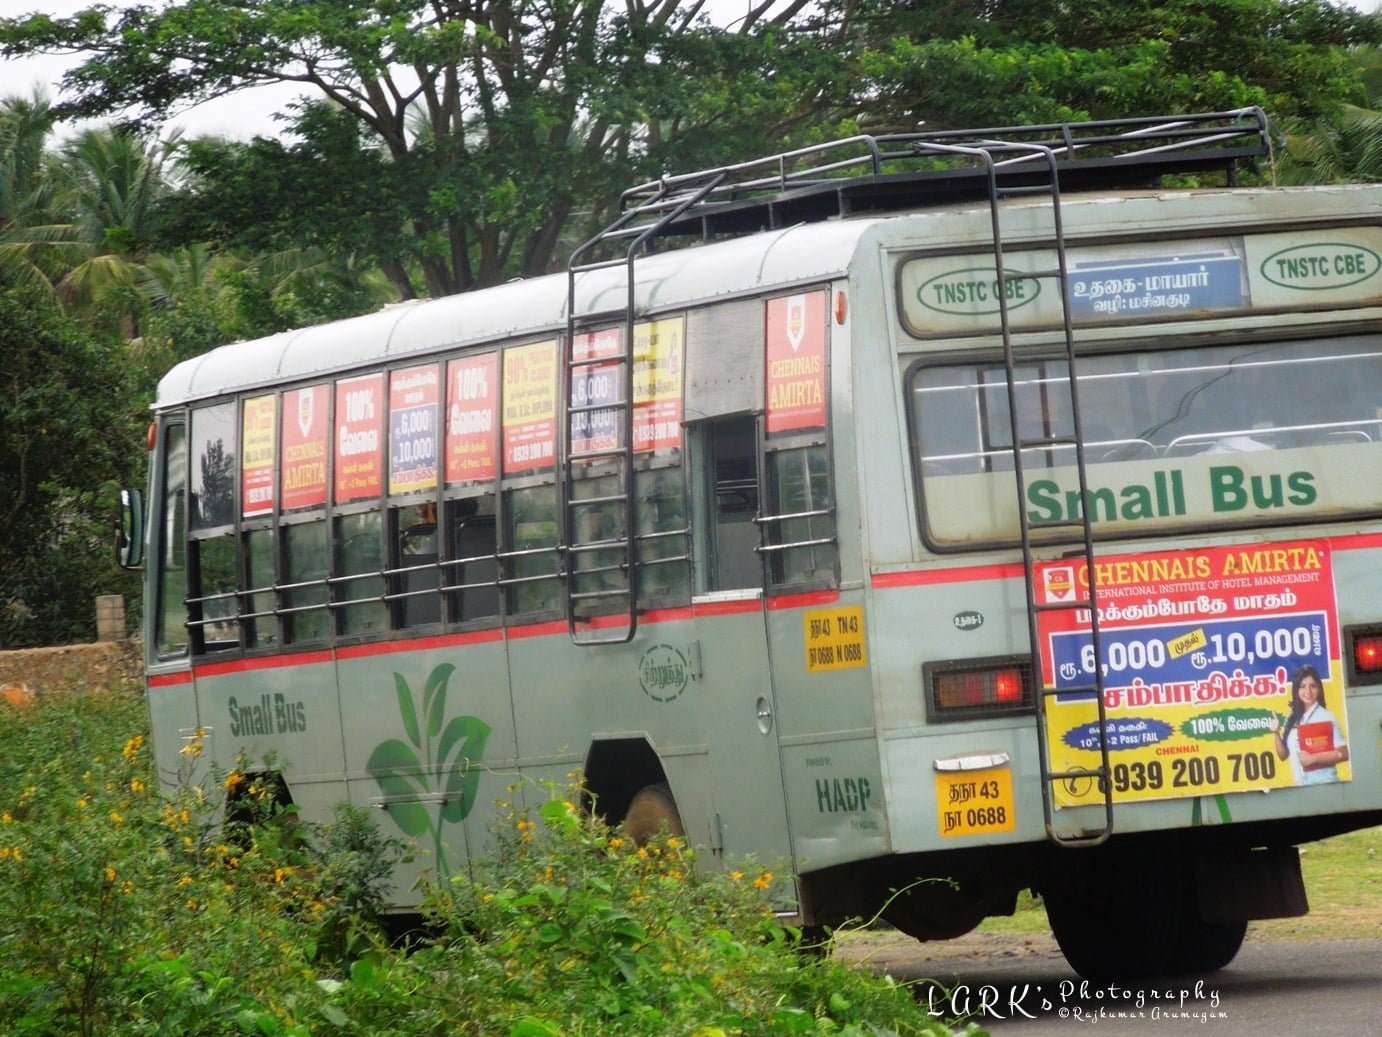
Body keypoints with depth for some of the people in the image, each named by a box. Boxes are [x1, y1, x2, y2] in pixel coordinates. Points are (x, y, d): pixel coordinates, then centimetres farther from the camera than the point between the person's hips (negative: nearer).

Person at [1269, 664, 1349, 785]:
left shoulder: (1326, 717, -7)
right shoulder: (1291, 720, 8)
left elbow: (1343, 754, -9)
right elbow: (1283, 755, 14)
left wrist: (1313, 758, -16)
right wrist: (1276, 733, -1)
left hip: (1324, 783, -5)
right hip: (1300, 785, 5)